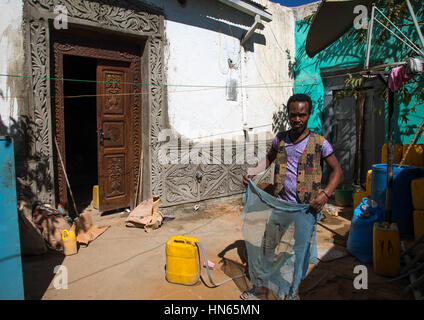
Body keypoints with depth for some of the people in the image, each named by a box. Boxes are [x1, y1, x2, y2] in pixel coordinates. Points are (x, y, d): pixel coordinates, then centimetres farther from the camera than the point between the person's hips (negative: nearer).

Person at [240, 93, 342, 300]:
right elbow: (268, 158, 21)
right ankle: (263, 285, 31)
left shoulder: (319, 142, -6)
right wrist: (252, 172, 4)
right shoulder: (280, 139, 4)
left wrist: (325, 193, -16)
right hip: (279, 205, 3)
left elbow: (337, 170, 0)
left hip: (305, 209, -3)